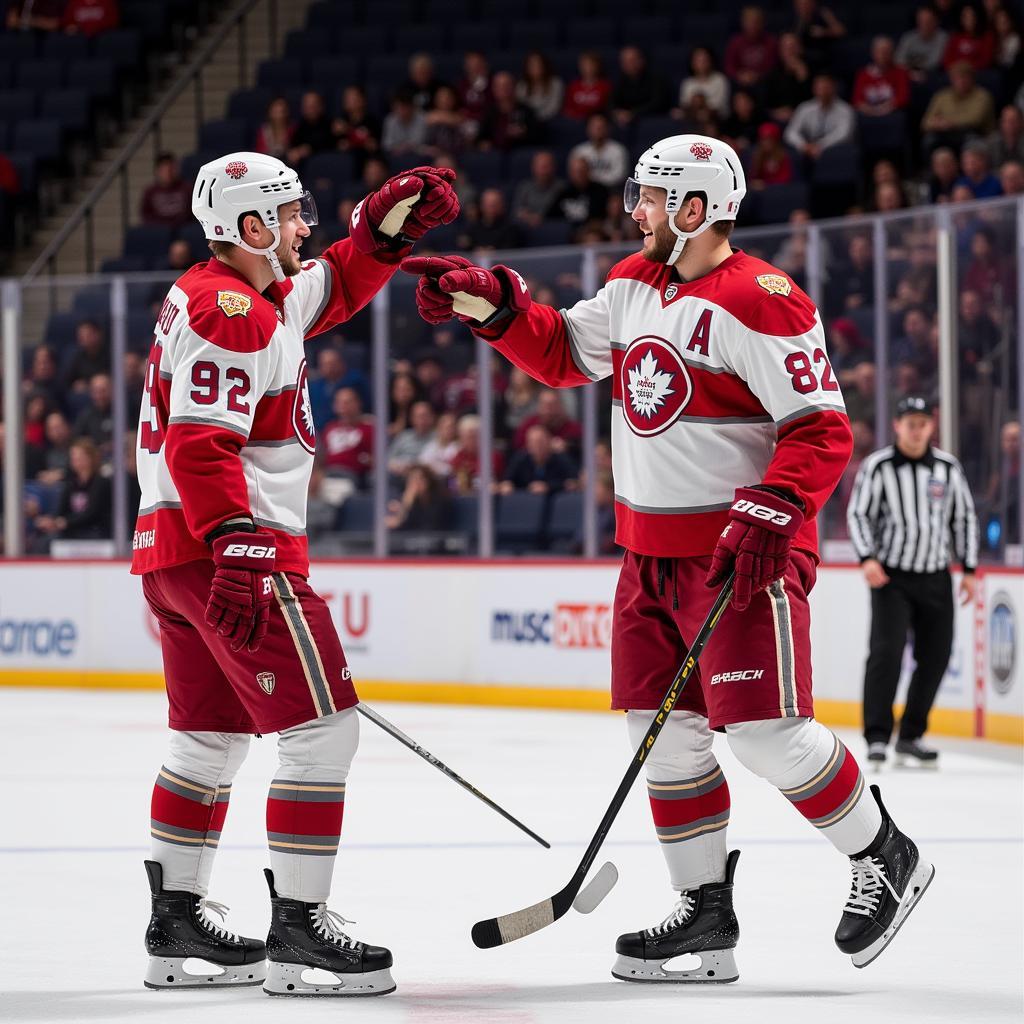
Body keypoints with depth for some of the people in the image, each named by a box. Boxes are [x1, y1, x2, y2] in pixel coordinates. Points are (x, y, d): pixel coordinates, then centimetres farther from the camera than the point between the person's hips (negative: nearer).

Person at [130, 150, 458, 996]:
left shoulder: (259, 296, 16)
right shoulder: (230, 313, -15)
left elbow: (331, 288, 31)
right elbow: (203, 444, -24)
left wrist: (386, 226, 15)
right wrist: (238, 547, -31)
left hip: (173, 549, 11)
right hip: (224, 547, -11)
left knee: (211, 736, 19)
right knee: (323, 727, -9)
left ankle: (176, 925, 26)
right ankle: (298, 929, -10)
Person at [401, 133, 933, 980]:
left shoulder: (761, 303, -17)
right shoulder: (634, 285, 9)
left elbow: (822, 431, -18)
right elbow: (562, 355, 19)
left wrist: (770, 515, -28)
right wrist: (490, 303, 5)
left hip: (740, 551, -8)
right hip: (650, 550, 8)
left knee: (761, 726, -11)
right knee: (664, 729, 6)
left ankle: (884, 858, 8)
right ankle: (707, 912, 13)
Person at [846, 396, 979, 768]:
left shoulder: (948, 467, 2)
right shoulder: (877, 466, -7)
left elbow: (964, 517, 10)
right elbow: (858, 514, -4)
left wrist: (969, 569, 7)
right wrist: (868, 558, -18)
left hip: (936, 577, 4)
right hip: (891, 575, -4)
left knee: (935, 657, 4)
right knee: (886, 650, -17)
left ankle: (910, 736, 18)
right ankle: (877, 737, -15)